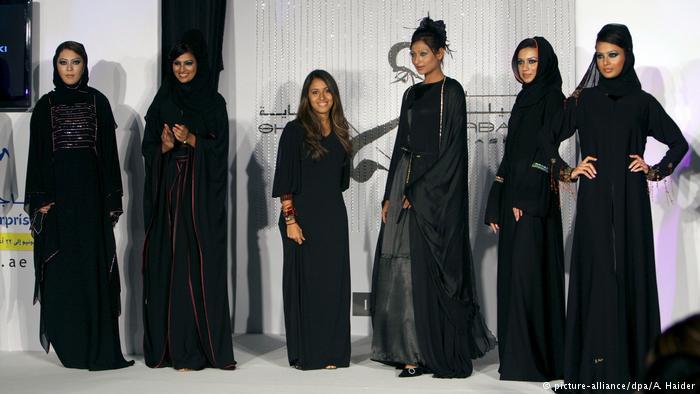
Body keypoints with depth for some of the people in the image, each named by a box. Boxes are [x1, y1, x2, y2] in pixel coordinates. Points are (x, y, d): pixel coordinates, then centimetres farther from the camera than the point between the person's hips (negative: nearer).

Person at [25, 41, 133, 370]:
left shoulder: (98, 102, 8)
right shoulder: (45, 105, 9)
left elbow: (109, 150, 5)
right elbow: (37, 154, 6)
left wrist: (112, 199, -1)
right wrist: (40, 199, -4)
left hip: (91, 191, -1)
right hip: (57, 191, 1)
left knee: (94, 265, -3)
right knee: (60, 270, 0)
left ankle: (99, 346, 0)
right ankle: (71, 346, 6)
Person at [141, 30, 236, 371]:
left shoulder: (214, 102, 4)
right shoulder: (162, 100, 10)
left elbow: (220, 148, -1)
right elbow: (148, 147, 9)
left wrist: (191, 139, -16)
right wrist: (164, 146, -12)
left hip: (202, 194, -2)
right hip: (168, 192, 2)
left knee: (203, 264, -6)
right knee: (169, 263, -2)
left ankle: (209, 345, -3)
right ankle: (173, 346, 2)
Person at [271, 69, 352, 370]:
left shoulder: (339, 132, 11)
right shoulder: (295, 130, -6)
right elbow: (285, 180, -9)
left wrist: (332, 207, 14)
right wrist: (290, 220, -15)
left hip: (333, 216, 5)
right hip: (304, 215, -5)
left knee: (333, 283, 6)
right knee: (304, 282, 0)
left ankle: (331, 351, 14)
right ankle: (305, 353, 8)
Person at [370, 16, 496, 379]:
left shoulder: (451, 91, -6)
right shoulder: (411, 94, 16)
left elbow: (450, 148, -13)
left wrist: (417, 190, -15)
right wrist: (390, 195, 9)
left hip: (436, 191, -7)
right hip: (406, 185, 8)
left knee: (433, 268, -6)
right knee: (404, 269, 4)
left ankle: (445, 353, 3)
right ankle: (414, 351, 9)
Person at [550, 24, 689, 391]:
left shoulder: (642, 102, 6)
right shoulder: (583, 100, 6)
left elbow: (679, 143, 12)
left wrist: (655, 171, 1)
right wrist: (567, 172, -1)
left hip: (631, 202, 0)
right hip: (594, 201, 0)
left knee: (632, 272, 1)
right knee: (597, 274, -3)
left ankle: (634, 360, 8)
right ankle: (597, 363, 1)